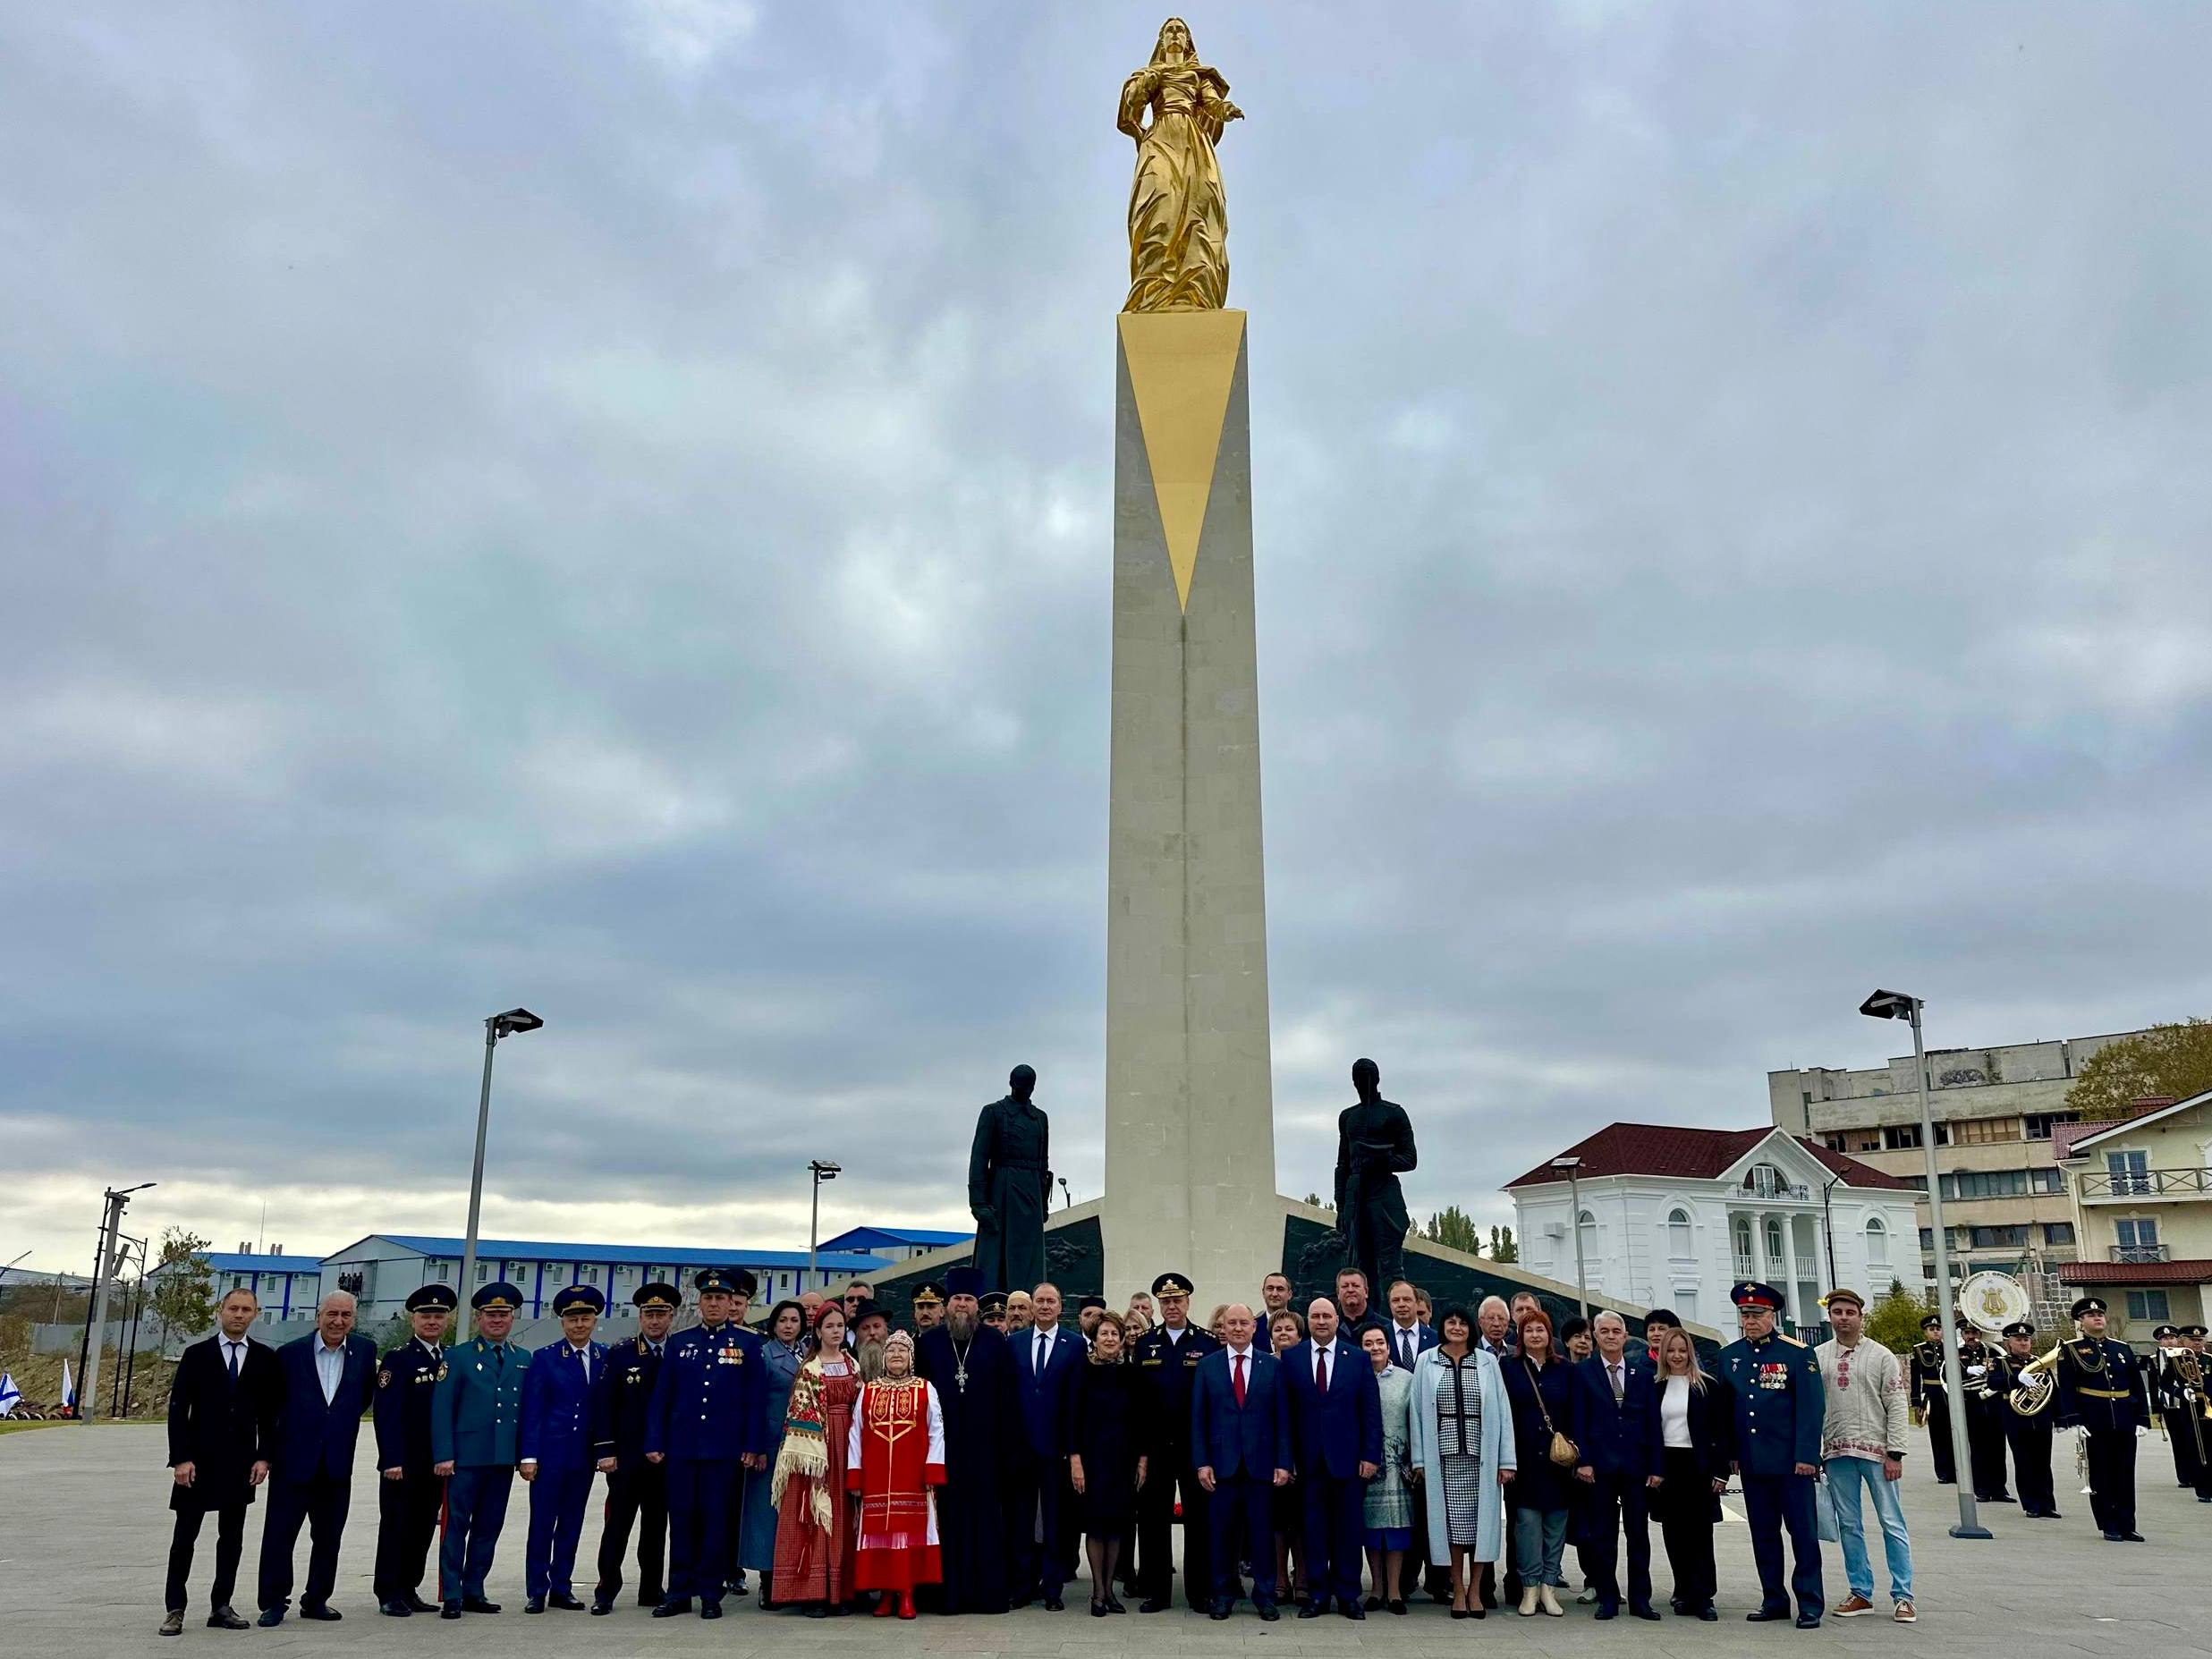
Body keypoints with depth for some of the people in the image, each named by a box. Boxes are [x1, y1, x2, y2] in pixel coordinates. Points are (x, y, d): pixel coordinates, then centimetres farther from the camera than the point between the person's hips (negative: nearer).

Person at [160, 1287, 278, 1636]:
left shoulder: (265, 1358, 4)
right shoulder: (196, 1355, -1)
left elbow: (271, 1412, 6)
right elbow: (178, 1409, -3)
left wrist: (263, 1456, -2)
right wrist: (181, 1459, -10)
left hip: (241, 1462, 2)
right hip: (199, 1460, -2)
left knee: (232, 1536, 7)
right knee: (184, 1535, 2)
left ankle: (221, 1607, 15)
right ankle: (175, 1610, 10)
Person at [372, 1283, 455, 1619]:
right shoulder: (398, 1359, -6)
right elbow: (386, 1413, -12)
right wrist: (392, 1460, -18)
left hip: (436, 1464, 6)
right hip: (402, 1463, -6)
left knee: (424, 1529, 10)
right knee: (396, 1527, 1)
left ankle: (409, 1591, 19)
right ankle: (389, 1595, 9)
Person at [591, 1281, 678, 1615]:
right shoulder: (619, 1354, 0)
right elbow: (603, 1405, -3)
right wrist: (605, 1450, -9)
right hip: (626, 1457, -2)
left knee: (656, 1527, 10)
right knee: (617, 1525, 0)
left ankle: (651, 1591, 20)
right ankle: (606, 1592, 8)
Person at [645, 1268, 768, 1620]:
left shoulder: (749, 1343, 2)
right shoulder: (678, 1343, 9)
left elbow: (757, 1399, 0)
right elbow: (661, 1396, 9)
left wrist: (753, 1446, -6)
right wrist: (654, 1442, 3)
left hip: (724, 1448, -2)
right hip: (681, 1446, 2)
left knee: (716, 1519, 2)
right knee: (681, 1518, 5)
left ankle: (711, 1594, 10)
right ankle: (679, 1592, 14)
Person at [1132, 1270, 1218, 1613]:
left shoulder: (1208, 1344, 1)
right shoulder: (1144, 1345, 6)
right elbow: (1138, 1400, 3)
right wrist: (1140, 1450, -3)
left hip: (1196, 1445, -2)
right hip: (1155, 1445, 2)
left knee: (1199, 1518, 5)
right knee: (1153, 1517, 5)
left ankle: (1201, 1590, 16)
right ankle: (1156, 1590, 16)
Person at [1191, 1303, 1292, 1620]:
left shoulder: (1273, 1365, 5)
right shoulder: (1207, 1366, 5)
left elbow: (1282, 1418, 3)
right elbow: (1198, 1418, 4)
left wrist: (1283, 1463, -2)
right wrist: (1202, 1462, -4)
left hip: (1261, 1463, 0)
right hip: (1221, 1462, 0)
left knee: (1262, 1531, 4)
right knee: (1221, 1532, 5)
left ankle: (1265, 1595, 15)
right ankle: (1223, 1595, 16)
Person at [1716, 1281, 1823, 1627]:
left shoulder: (1797, 1353, -6)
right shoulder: (1728, 1356, 8)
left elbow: (1811, 1408, -9)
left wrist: (1806, 1455, -14)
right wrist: (1730, 1453, 8)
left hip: (1791, 1462, -5)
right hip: (1752, 1463, 5)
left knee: (1803, 1532, 2)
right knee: (1763, 1534, 10)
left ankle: (1810, 1605, 9)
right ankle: (1774, 1601, 20)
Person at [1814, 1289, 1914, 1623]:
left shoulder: (1882, 1356, -1)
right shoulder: (1816, 1357, 5)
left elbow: (1897, 1406, -3)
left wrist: (1894, 1454, -9)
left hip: (1876, 1450, -3)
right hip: (1836, 1453, 3)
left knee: (1892, 1523, -1)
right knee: (1849, 1525, 9)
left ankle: (1902, 1596, 6)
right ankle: (1860, 1593, 18)